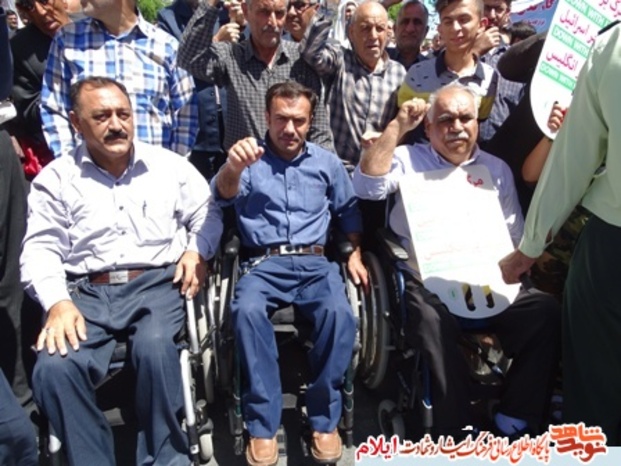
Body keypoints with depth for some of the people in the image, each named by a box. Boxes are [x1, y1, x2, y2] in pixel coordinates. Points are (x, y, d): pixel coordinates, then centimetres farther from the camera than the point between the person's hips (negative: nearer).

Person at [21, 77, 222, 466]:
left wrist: (197, 250, -1)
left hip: (158, 284, -1)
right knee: (53, 369, -26)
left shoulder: (169, 164, 12)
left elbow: (207, 212, 18)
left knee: (154, 347, -32)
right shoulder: (56, 178, 9)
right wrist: (58, 302, -14)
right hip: (87, 292, 1)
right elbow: (41, 248, 3)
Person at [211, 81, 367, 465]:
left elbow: (349, 210, 25)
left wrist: (356, 253, 9)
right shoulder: (251, 158, 7)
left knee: (340, 313, -30)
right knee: (247, 310, -34)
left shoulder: (327, 162, 17)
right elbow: (224, 194, -14)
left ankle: (324, 419, -13)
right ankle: (263, 424, -21)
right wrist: (233, 167, -38)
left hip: (315, 263, 2)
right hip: (264, 264, -1)